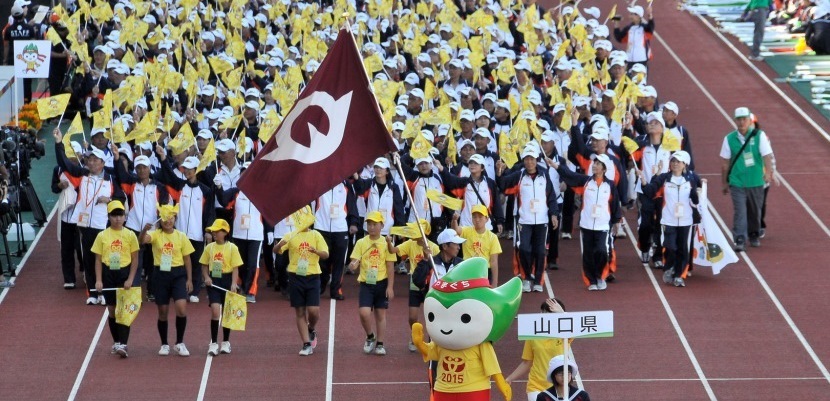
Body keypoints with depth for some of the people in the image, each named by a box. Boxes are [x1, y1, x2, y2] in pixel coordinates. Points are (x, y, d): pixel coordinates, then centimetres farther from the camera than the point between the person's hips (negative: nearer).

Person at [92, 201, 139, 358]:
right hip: (108, 274, 2)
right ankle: (116, 342, 22)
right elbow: (98, 259, 4)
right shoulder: (102, 236, 2)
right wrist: (98, 280, -5)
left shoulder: (130, 235, -1)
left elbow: (135, 259, 0)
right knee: (112, 310, 9)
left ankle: (123, 344, -12)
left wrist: (130, 279, -9)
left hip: (124, 274, -2)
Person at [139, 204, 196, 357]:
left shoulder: (181, 236, 2)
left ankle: (180, 343, 1)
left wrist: (189, 279, 3)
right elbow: (142, 240, -23)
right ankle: (164, 344, 22)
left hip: (178, 275, 0)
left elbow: (187, 259, 7)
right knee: (163, 311, 7)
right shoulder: (156, 235, -2)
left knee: (181, 308, -15)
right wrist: (144, 230, -44)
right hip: (161, 274, 0)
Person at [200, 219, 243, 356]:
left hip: (227, 280, -1)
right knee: (215, 310, -13)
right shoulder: (209, 247, 4)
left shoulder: (232, 248, -4)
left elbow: (235, 268, -5)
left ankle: (226, 342, 25)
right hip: (213, 282, 1)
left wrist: (234, 284, -16)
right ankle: (213, 343, -9)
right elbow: (204, 265, 12)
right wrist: (206, 277, -6)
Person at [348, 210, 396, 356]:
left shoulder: (386, 243, -2)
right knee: (364, 312, -13)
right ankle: (370, 336, 13)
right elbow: (355, 261, -3)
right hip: (366, 284, 0)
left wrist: (390, 287, -5)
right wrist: (353, 265, -28)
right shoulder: (361, 243, 1)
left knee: (380, 314, 7)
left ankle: (379, 344, 18)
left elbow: (390, 267, -1)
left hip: (381, 284, 0)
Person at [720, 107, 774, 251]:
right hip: (737, 182, -1)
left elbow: (767, 155, -12)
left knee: (755, 211, 14)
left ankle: (754, 235, 35)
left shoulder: (759, 136, -3)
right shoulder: (729, 138, 0)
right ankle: (740, 240, -11)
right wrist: (725, 183, 9)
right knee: (740, 211, -10)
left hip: (756, 182, 1)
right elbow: (725, 162, 6)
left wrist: (768, 172, -29)